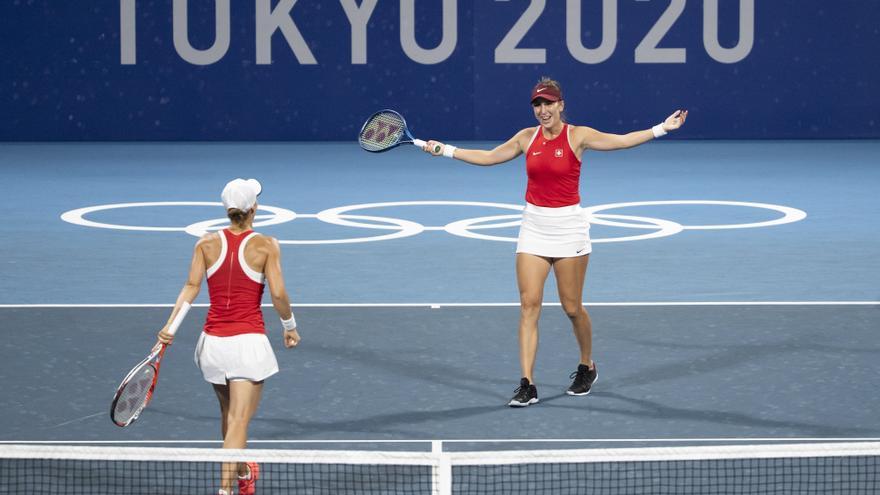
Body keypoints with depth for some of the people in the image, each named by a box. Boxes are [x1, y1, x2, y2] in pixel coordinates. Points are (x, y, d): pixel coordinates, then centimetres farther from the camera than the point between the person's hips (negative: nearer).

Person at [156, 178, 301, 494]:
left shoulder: (207, 243, 3)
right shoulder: (266, 246, -5)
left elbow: (191, 286, -7)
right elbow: (278, 294, -11)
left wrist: (171, 325, -12)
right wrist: (290, 327, 5)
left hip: (213, 343, 4)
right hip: (248, 342, -4)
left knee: (230, 415, 26)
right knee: (238, 422, -8)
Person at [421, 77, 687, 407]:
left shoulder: (577, 136, -6)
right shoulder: (527, 138, 5)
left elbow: (622, 140, -13)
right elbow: (488, 157, 15)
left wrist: (660, 129, -24)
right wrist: (446, 151, 12)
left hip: (568, 228, -3)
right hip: (534, 228, 3)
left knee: (572, 307, 3)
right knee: (529, 305, -6)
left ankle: (587, 368, 29)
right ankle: (527, 385, -8)